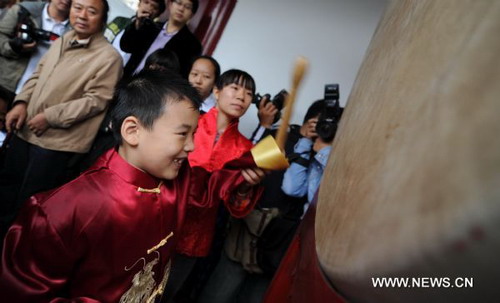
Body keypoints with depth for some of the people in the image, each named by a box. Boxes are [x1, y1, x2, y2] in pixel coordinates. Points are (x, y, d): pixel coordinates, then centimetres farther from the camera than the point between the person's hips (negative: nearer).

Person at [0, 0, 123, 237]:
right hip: (26, 129, 8)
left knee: (28, 202, 7)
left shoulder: (108, 57, -15)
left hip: (58, 141, -7)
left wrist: (51, 116, -17)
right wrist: (22, 102, -1)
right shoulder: (61, 42, 10)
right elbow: (38, 75, 15)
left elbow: (96, 100, -18)